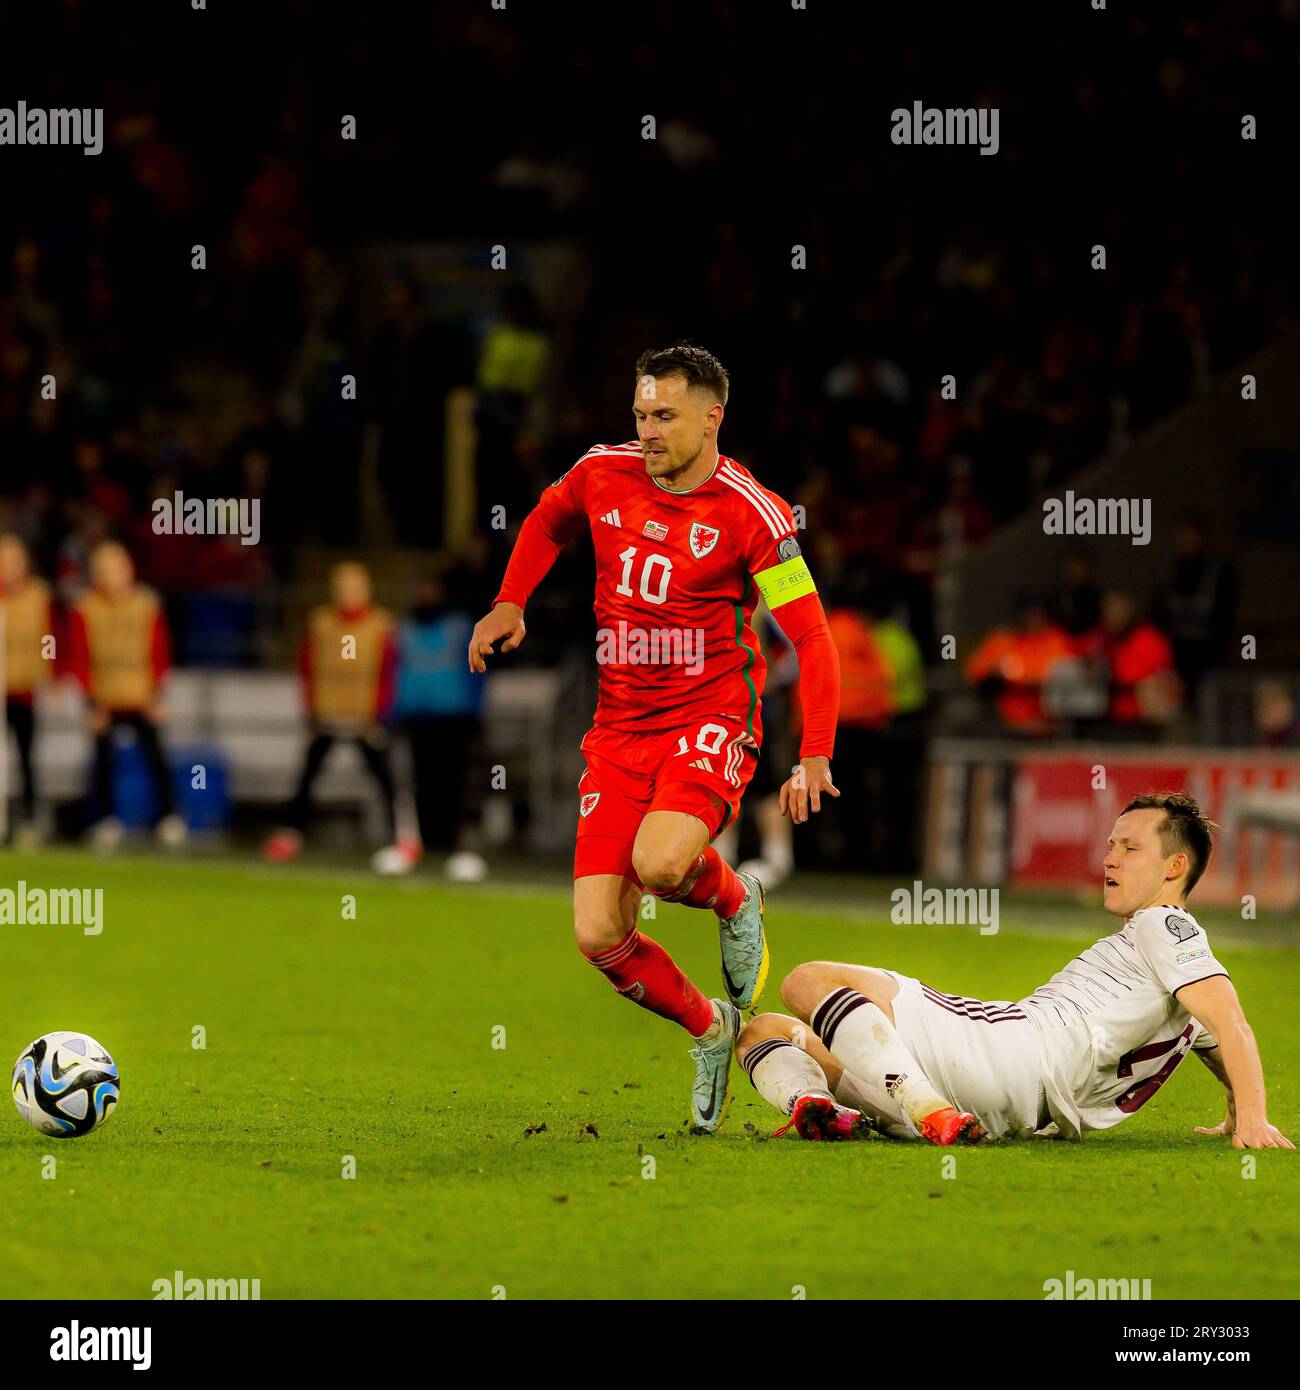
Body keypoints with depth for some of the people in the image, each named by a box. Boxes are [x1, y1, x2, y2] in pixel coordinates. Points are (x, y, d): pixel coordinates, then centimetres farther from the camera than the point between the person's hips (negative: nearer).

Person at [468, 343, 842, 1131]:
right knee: (599, 936, -7)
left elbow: (811, 636, -10)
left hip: (712, 723, -5)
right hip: (620, 732, 5)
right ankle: (710, 1028, 20)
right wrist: (511, 604, 10)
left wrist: (816, 756, -18)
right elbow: (546, 523, 26)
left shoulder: (752, 514, -11)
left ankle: (735, 899, 3)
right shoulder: (603, 475, 2)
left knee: (659, 862, -34)